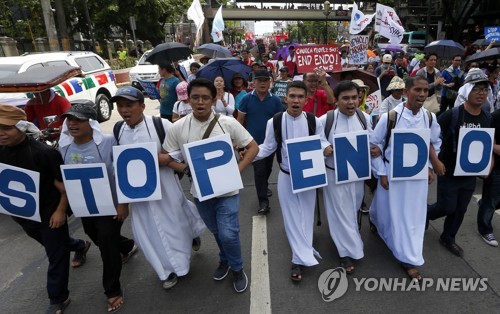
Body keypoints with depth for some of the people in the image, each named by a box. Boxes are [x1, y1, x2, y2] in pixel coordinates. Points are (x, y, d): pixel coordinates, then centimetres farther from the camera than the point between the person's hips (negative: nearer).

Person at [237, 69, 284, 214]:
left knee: (267, 168, 19)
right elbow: (240, 120, -1)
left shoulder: (275, 100, -3)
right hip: (253, 142, -2)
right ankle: (263, 201, 5)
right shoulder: (247, 99, -6)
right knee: (259, 170, -4)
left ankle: (264, 186, 47)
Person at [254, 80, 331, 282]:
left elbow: (321, 142, 0)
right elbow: (268, 147, -2)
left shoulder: (314, 121, -8)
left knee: (306, 215, 11)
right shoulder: (274, 122, -10)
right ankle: (304, 256, 22)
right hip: (286, 176, 0)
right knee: (292, 217, 7)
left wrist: (326, 148, -23)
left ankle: (300, 258, 30)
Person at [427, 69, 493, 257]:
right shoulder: (451, 115, -16)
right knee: (447, 207, 2)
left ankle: (448, 238, 34)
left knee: (460, 209, 14)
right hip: (449, 173, -5)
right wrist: (436, 162, -18)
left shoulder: (487, 118, 1)